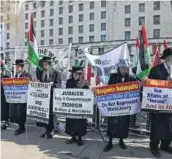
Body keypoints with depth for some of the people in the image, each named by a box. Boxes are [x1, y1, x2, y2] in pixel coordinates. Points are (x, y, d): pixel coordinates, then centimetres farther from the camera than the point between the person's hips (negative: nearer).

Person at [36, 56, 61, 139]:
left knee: (50, 113, -1)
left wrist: (53, 84, -25)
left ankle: (50, 131, 13)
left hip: (52, 96, -4)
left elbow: (58, 84, -7)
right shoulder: (40, 73, 12)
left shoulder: (56, 73, 0)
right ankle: (47, 129, 20)